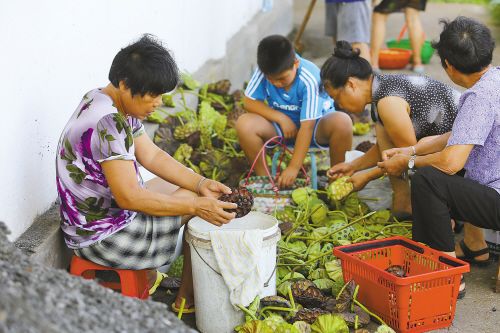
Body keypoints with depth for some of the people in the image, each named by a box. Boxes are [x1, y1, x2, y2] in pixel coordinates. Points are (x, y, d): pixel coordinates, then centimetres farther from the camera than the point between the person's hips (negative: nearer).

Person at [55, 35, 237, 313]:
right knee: (204, 211, 0)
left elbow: (152, 156, 7)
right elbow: (128, 196, -30)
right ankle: (187, 298, 17)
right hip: (104, 237, -10)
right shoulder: (108, 123, -28)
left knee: (185, 187, 22)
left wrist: (201, 184, -5)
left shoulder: (119, 107, 3)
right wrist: (196, 205, -26)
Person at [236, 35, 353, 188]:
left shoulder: (310, 79, -29)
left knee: (342, 122, -36)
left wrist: (294, 167, -34)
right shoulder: (264, 71, -17)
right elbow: (249, 101, -11)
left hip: (315, 125, -3)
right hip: (282, 125, 3)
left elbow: (307, 126, -31)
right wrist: (280, 117, -25)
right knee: (244, 124, -26)